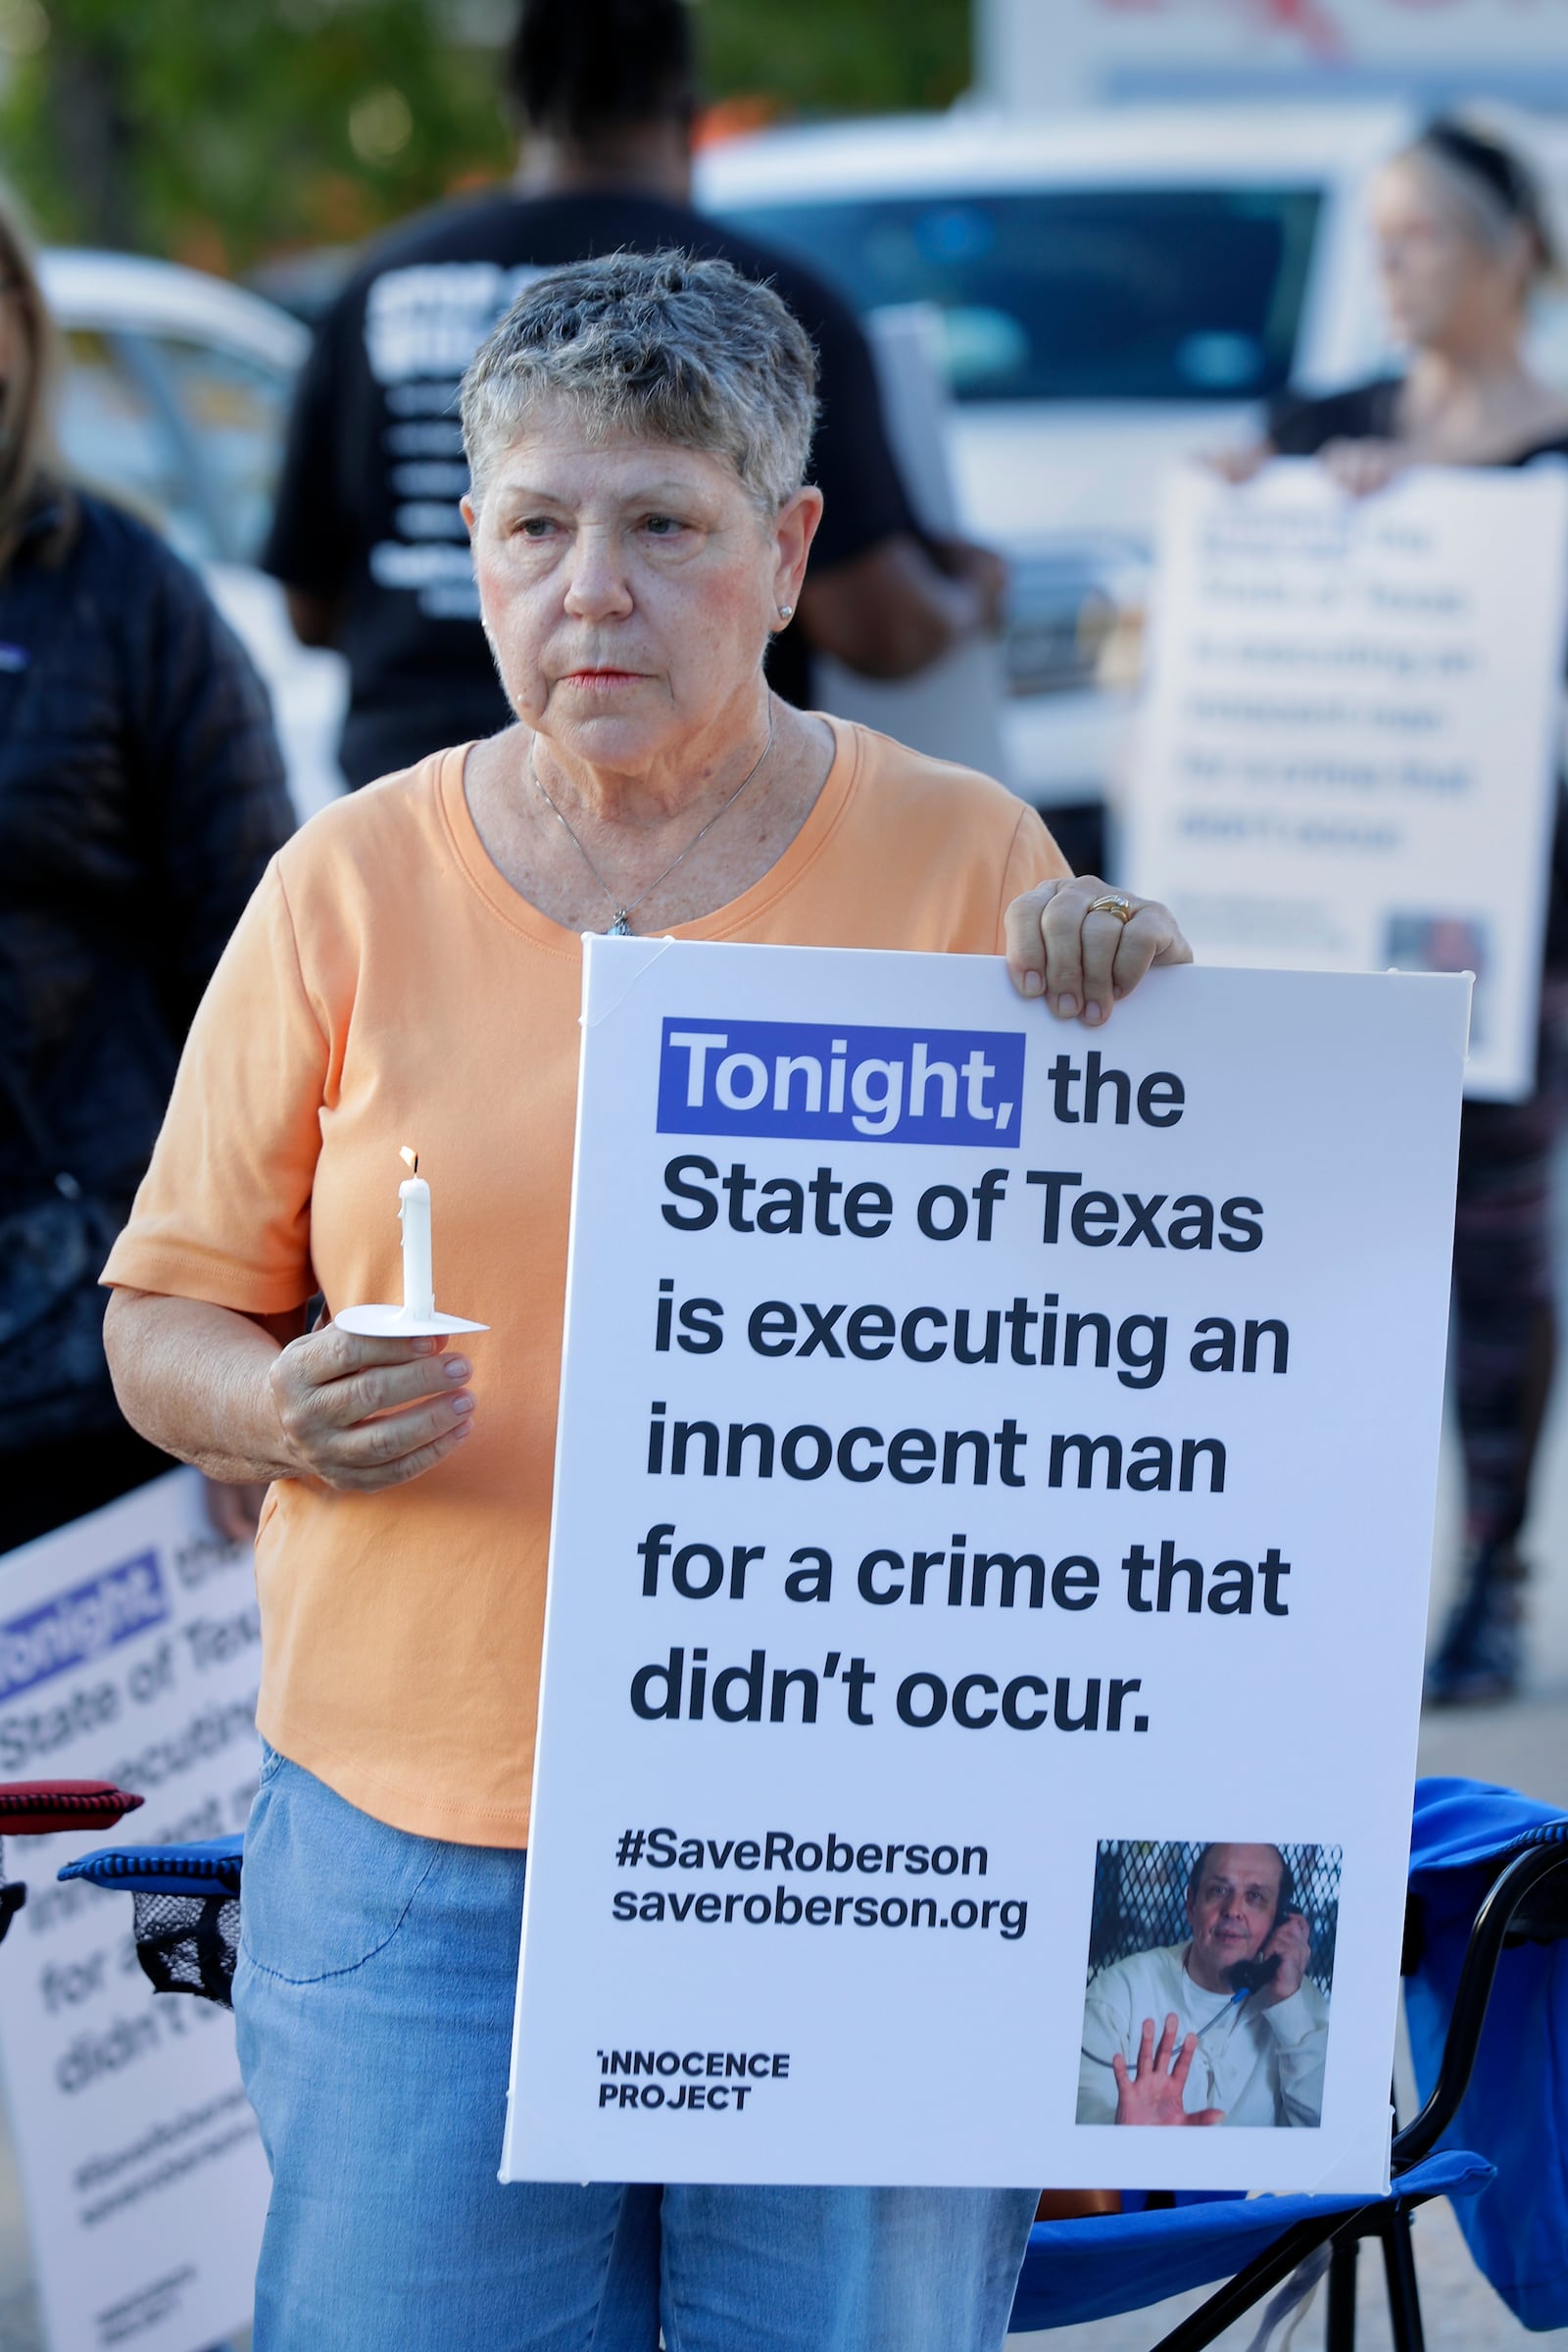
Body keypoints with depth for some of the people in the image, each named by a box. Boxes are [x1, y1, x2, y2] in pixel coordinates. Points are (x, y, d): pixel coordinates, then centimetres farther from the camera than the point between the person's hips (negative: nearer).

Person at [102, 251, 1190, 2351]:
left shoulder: (963, 862, 5)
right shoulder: (350, 883, 7)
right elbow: (165, 1321, 10)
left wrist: (1127, 1020, -10)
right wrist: (281, 1409, -12)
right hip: (418, 1855, 1)